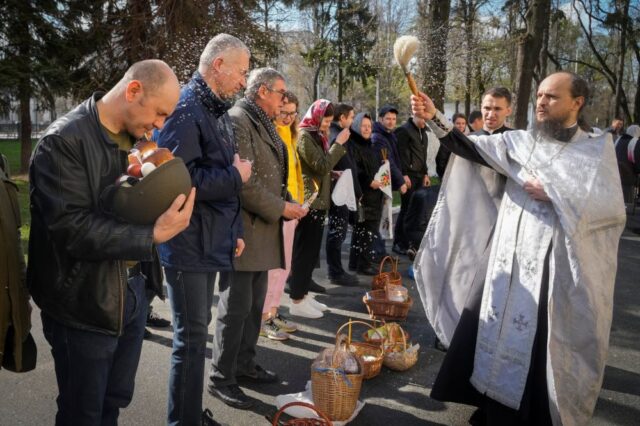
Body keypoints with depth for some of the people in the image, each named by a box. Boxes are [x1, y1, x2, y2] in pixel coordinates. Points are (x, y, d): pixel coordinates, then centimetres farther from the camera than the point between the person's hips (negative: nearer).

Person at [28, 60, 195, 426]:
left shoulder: (136, 138, 6)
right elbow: (71, 229, -25)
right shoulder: (64, 141, -18)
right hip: (85, 302, -7)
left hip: (134, 288, 7)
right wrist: (152, 236, -28)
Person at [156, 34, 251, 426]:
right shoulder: (187, 109, -16)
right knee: (192, 338, -1)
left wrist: (235, 230, 12)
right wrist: (236, 175, -13)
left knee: (197, 332, 18)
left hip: (211, 242, 9)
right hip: (188, 244, -9)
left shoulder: (219, 112, 13)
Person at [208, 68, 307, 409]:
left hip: (262, 229, 9)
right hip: (243, 229, -9)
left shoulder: (263, 124, 15)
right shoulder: (237, 121, -15)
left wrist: (288, 203, 5)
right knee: (236, 307, -1)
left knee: (254, 304, 17)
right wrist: (280, 209, -14)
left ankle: (245, 364, 31)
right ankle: (221, 378, 12)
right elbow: (243, 182, -22)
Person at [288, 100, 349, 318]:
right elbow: (321, 166, -17)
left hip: (318, 201, 9)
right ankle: (296, 301, 3)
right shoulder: (304, 136, -12)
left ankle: (303, 294, 22)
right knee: (304, 251, -4)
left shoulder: (316, 135, 16)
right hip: (308, 202, -9)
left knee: (311, 251, 13)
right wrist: (339, 143, -14)